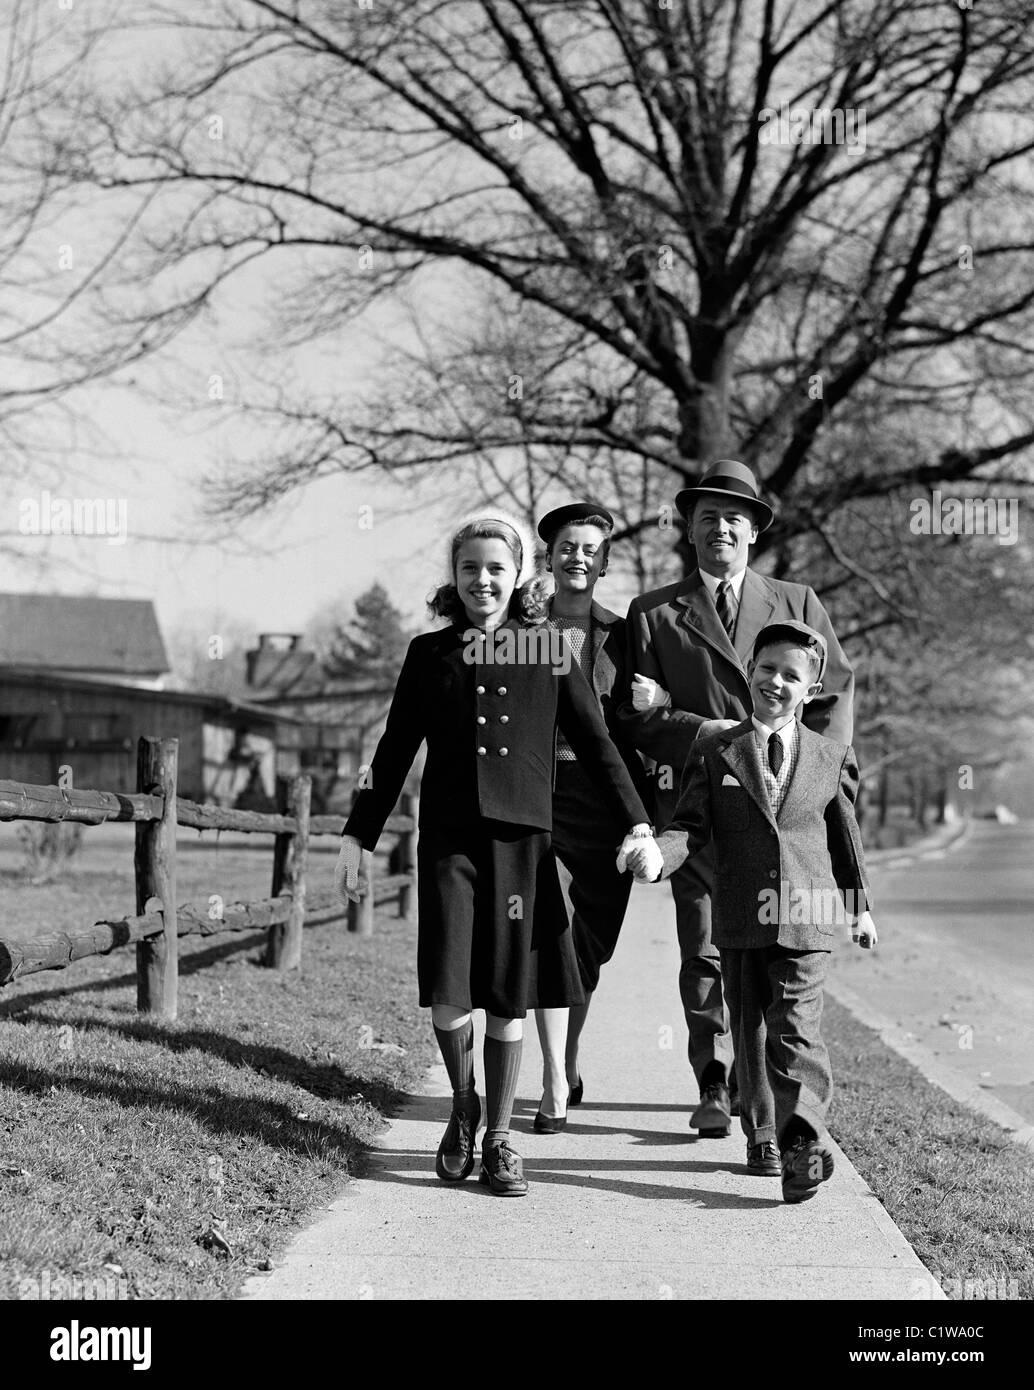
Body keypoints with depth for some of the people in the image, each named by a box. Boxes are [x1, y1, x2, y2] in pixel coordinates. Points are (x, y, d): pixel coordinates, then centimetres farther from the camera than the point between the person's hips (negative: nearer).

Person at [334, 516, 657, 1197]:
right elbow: (394, 753, 14)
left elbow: (596, 742, 9)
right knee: (447, 994, -11)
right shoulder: (430, 653, 9)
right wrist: (357, 838, 11)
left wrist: (638, 825, 1)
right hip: (449, 838, 0)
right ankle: (463, 1107, 16)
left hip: (524, 837, 0)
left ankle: (500, 1138, 16)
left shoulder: (548, 651, 7)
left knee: (510, 999, 3)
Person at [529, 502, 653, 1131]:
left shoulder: (624, 636, 10)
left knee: (591, 943, 10)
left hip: (608, 797, 2)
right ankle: (556, 1086, -15)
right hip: (541, 791, -2)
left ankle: (569, 1059, 33)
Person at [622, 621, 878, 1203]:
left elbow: (846, 838, 17)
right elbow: (691, 827, 0)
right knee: (750, 1030, 11)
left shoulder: (832, 758, 7)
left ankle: (804, 1142, -16)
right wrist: (658, 855, -21)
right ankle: (763, 1135, 25)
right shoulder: (715, 753, 5)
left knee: (798, 1030, -12)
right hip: (740, 921, 1)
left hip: (806, 920, -1)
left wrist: (861, 906, 24)